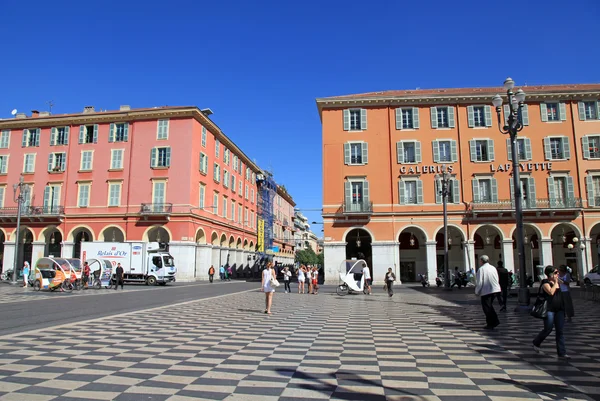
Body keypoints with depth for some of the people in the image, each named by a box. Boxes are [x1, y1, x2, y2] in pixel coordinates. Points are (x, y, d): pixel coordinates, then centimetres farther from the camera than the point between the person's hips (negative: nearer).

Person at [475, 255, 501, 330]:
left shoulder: (481, 269, -12)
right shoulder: (493, 268, 9)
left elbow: (480, 282, -14)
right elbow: (497, 280, 14)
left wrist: (477, 292, -2)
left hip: (486, 291, -7)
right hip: (495, 289, 7)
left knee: (487, 307, 4)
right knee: (490, 305, 22)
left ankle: (490, 324, 8)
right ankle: (495, 321, 17)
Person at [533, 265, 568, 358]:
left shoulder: (558, 281, 12)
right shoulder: (545, 283, -10)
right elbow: (551, 292, -27)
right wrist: (555, 282, -17)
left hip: (559, 309, 7)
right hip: (549, 310, -6)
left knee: (560, 331, 4)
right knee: (548, 329, 1)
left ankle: (562, 352, 7)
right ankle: (536, 343, 25)